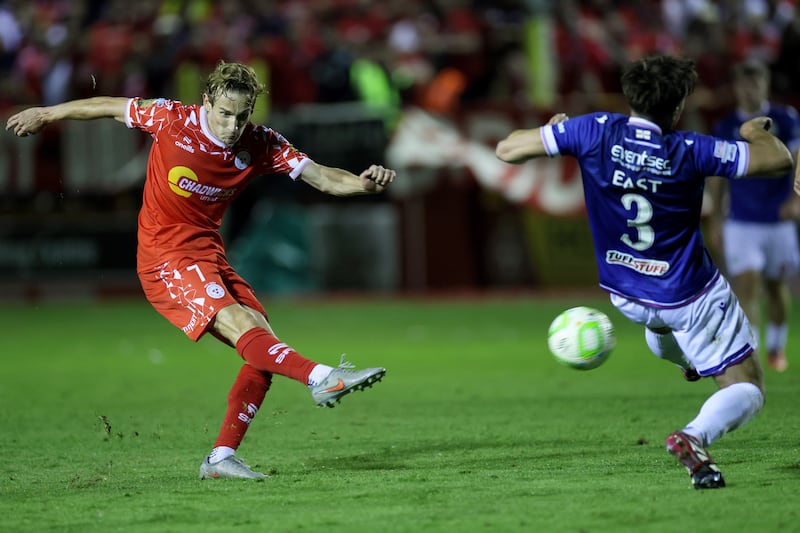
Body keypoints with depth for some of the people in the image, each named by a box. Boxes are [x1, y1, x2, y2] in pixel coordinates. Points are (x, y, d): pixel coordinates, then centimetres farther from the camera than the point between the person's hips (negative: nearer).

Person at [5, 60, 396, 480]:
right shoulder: (171, 121, -12)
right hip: (165, 257, -6)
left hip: (209, 253, 6)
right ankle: (321, 378, -46)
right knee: (239, 324, -26)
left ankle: (222, 457, -3)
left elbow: (322, 177, -8)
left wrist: (361, 183, -29)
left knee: (263, 343, -6)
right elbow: (109, 107, 4)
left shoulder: (262, 145, -3)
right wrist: (45, 115, 17)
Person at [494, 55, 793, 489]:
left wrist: (553, 128, 6)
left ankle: (691, 359, 64)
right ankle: (695, 437, -24)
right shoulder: (688, 151, -23)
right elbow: (779, 160, -17)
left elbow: (507, 149, -13)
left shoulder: (594, 132, -18)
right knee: (747, 390, 0)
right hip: (690, 296, -5)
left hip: (626, 296, 5)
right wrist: (757, 131, 5)